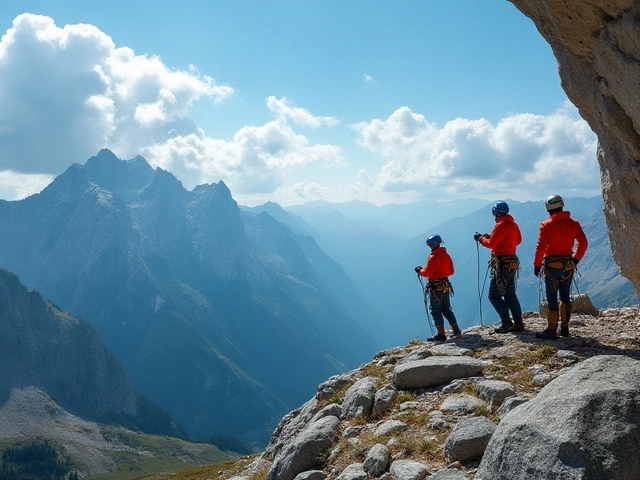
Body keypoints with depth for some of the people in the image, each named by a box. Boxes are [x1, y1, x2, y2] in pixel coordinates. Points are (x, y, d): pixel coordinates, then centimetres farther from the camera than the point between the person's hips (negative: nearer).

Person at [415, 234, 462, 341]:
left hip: (436, 287, -8)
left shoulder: (433, 257, -16)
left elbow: (427, 273, -18)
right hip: (445, 285, 8)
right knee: (446, 309, 18)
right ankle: (456, 330, 19)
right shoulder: (446, 255, 9)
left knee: (436, 311, -3)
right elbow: (451, 271, 14)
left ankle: (441, 335, -5)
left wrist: (419, 270, 1)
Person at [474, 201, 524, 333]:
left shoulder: (501, 225, -14)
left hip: (502, 264, -9)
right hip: (512, 262, 9)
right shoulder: (513, 224, 13)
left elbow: (491, 244, -18)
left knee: (494, 295, -3)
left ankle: (507, 323, -7)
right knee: (510, 295, 14)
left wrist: (480, 238, 2)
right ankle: (518, 324, 12)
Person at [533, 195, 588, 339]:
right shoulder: (574, 223, 2)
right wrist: (576, 258, 14)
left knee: (552, 298, 0)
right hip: (568, 265, 4)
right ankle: (565, 327, 19)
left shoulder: (546, 225, -11)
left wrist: (537, 265, -5)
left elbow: (541, 247, -14)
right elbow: (583, 243, 2)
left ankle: (552, 330, 1)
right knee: (565, 296, 15)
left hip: (552, 265, -4)